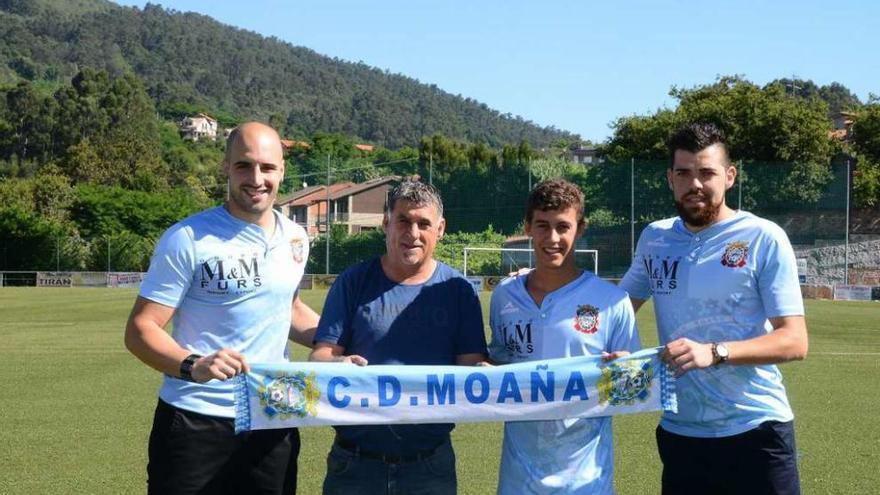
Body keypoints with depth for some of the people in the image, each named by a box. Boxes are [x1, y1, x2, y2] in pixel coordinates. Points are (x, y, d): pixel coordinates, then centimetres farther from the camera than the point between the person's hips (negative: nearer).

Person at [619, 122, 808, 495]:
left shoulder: (764, 238, -9)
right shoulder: (653, 239, 5)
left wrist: (714, 352, -27)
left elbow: (794, 341, -13)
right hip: (679, 434, 4)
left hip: (756, 433, -4)